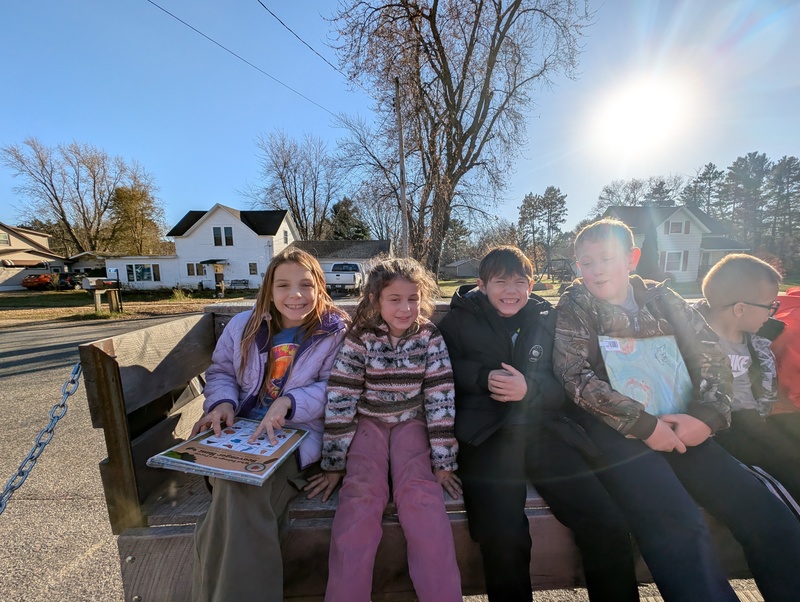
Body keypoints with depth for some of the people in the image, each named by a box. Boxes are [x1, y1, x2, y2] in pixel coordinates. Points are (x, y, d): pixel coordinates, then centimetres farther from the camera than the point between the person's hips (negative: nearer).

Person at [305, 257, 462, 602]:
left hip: (411, 422, 1)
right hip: (368, 422, 0)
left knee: (420, 494, -22)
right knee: (361, 495, -23)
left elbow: (440, 399, -7)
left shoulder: (429, 337, -6)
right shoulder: (359, 338, -9)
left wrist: (443, 461, -7)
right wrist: (334, 463, -7)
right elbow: (340, 400, -8)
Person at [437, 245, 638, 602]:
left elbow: (563, 386, 10)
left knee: (609, 528, -12)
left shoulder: (547, 319, 15)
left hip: (543, 429, 3)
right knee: (503, 538, -23)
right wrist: (484, 378, -12)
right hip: (486, 434, -3)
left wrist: (529, 389, -10)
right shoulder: (459, 319, 8)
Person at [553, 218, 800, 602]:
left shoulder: (661, 298, 11)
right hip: (615, 431, -4)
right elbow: (576, 377, -10)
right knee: (680, 529, -25)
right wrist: (644, 424, -14)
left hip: (679, 427, 5)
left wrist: (707, 415, -8)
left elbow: (713, 355, 8)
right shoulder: (574, 307, -1)